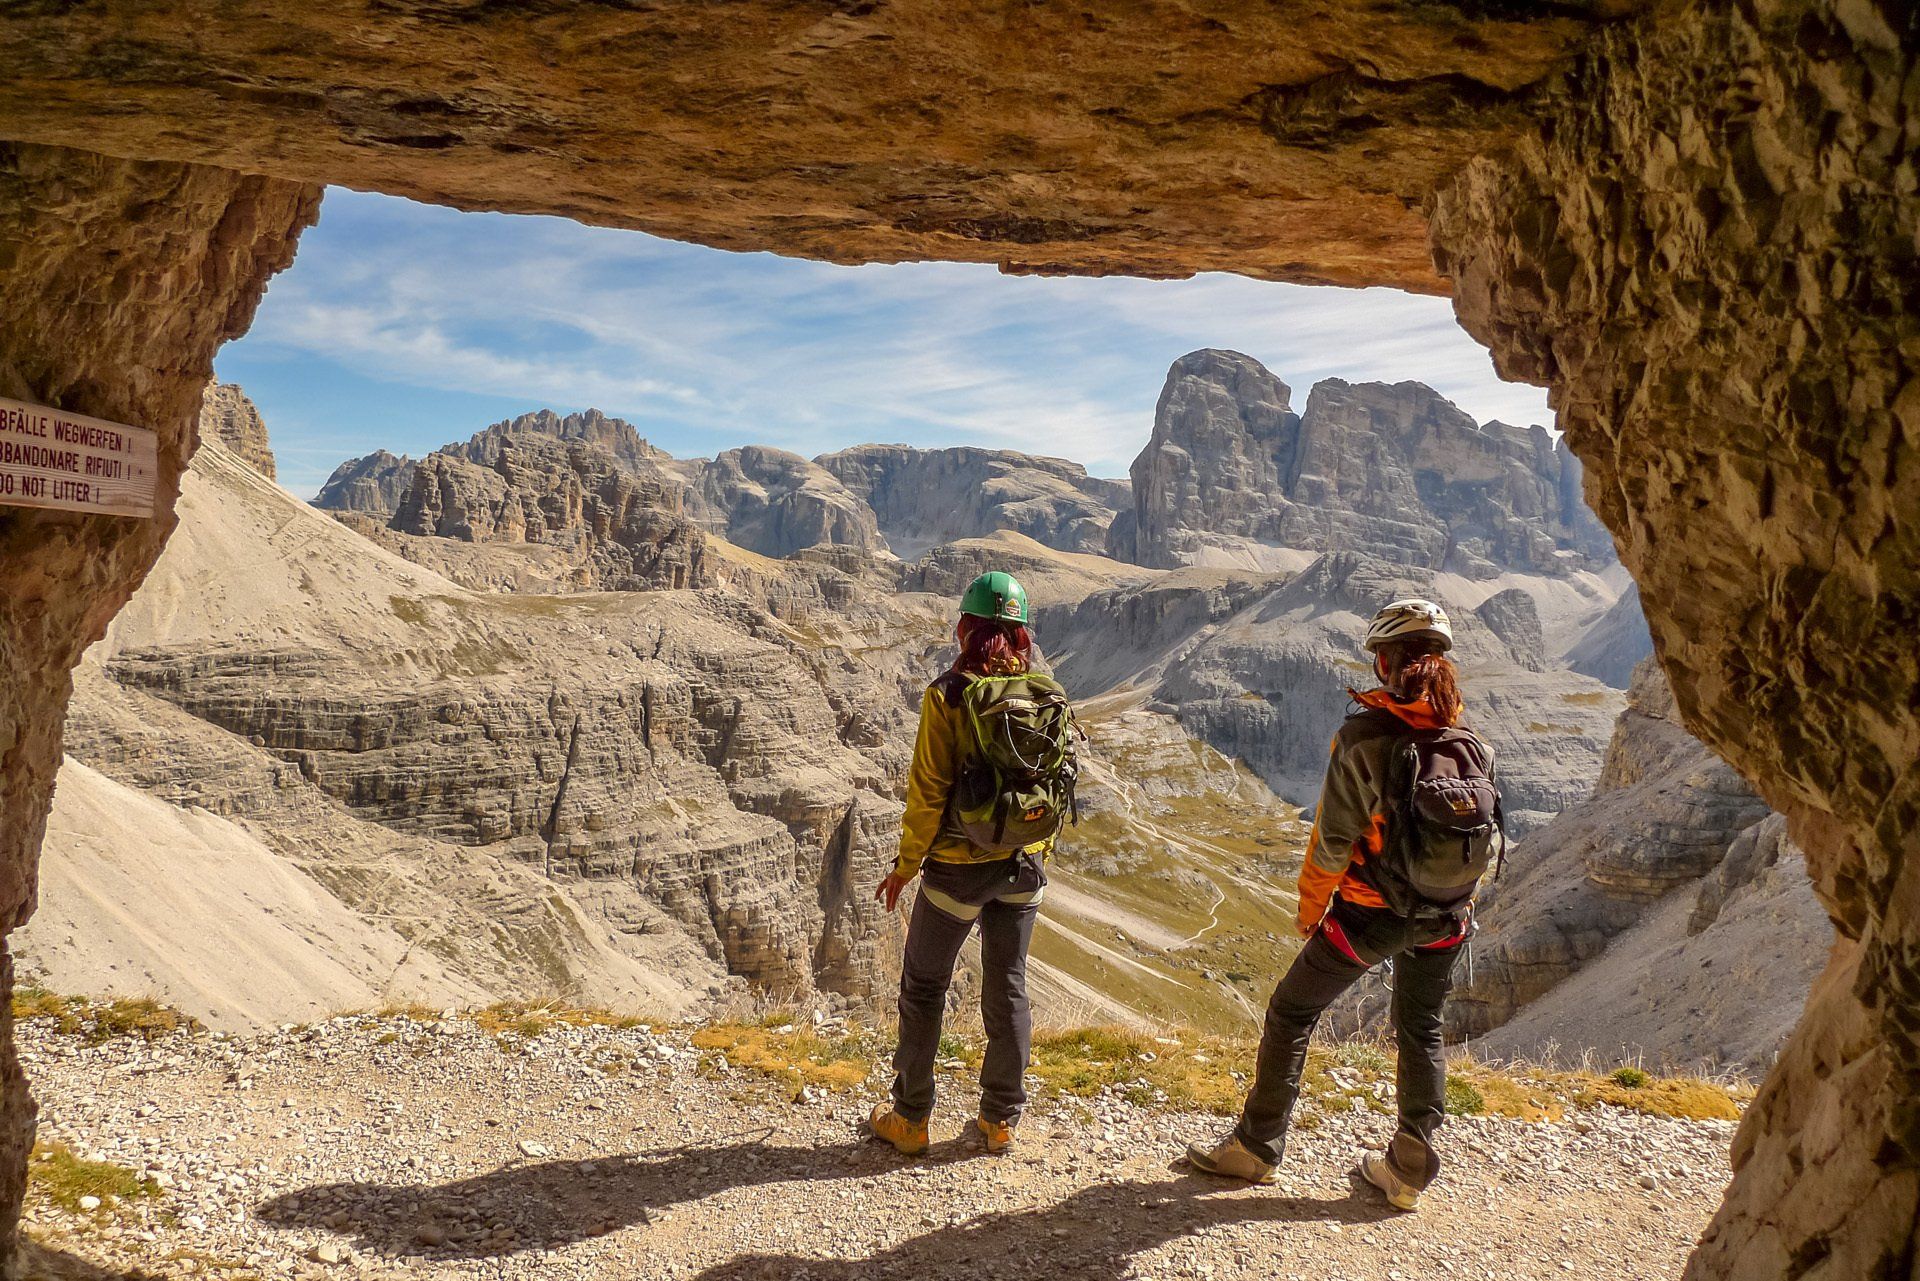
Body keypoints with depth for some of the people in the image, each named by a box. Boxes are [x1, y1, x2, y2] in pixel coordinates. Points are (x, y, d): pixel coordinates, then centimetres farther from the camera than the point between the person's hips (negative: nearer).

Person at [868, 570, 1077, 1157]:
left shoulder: (949, 695, -15)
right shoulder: (1051, 696, -2)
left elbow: (927, 792, -14)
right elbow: (1061, 788, 5)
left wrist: (905, 867, -2)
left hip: (957, 867, -4)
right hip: (1025, 867, 4)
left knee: (923, 988, 13)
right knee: (1008, 990, 16)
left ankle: (910, 1119, 21)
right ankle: (1001, 1120, 26)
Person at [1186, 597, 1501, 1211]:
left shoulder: (1363, 737, -18)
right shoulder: (1470, 741, -3)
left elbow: (1331, 842, -15)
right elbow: (1488, 836, 4)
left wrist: (1310, 910, 0)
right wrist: (1455, 905, 18)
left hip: (1370, 914, -4)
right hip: (1446, 921, 5)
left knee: (1291, 1013, 13)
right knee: (1421, 1031, 23)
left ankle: (1256, 1148, 20)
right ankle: (1410, 1166, 24)